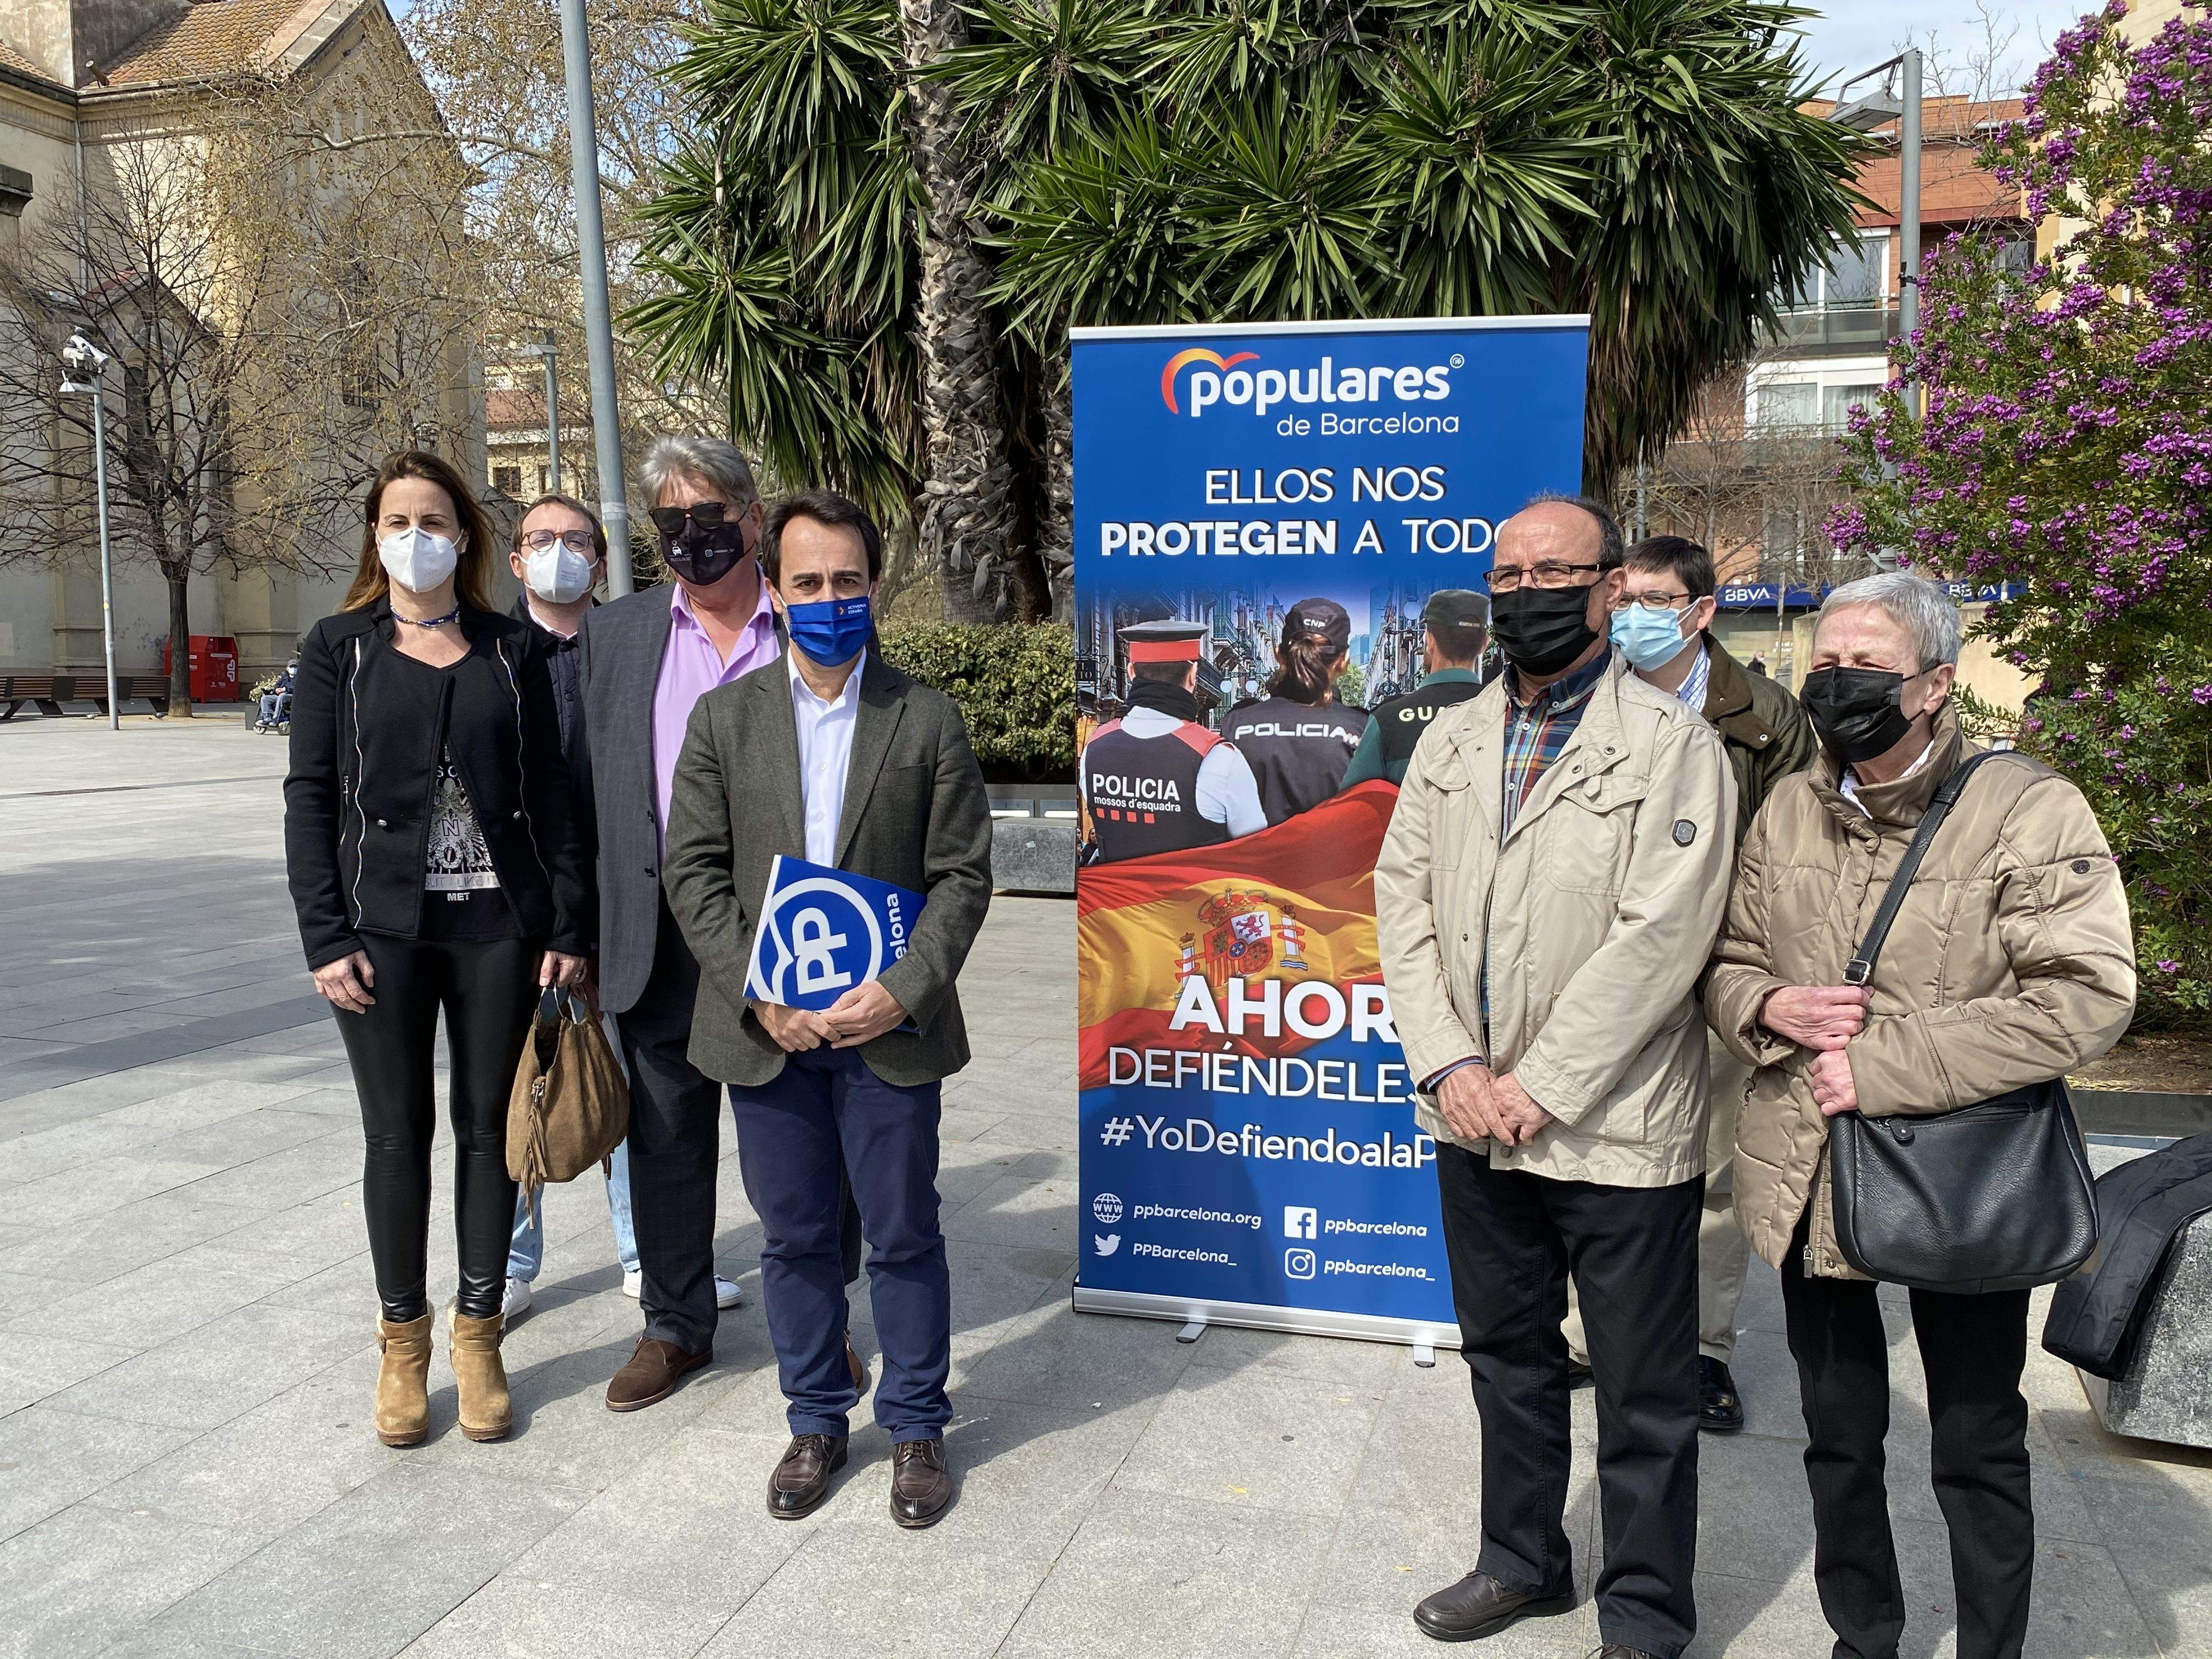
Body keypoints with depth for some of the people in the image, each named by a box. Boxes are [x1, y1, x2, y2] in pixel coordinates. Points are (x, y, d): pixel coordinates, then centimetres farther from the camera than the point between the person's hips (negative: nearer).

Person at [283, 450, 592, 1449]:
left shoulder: (513, 650, 6)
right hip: (383, 926, -1)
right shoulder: (339, 648, 5)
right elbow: (310, 796, 1)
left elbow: (550, 793, 5)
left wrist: (570, 926, -1)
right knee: (398, 1135, 6)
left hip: (499, 923, 1)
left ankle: (478, 1333, 22)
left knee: (488, 1126, 8)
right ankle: (402, 1342, 22)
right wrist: (326, 938, -7)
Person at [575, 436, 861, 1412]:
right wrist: (585, 935, 4)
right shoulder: (614, 635, 8)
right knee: (667, 1139, 13)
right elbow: (589, 788, 8)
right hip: (663, 937, 2)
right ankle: (675, 1326, 31)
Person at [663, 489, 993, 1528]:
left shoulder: (928, 721, 0)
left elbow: (962, 876, -2)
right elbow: (693, 870, 1)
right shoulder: (725, 719, 4)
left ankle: (916, 1426, 28)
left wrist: (904, 989, -15)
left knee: (904, 1239, 9)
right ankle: (815, 1422, 33)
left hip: (888, 1025, -1)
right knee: (793, 1238, 14)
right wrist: (756, 992, -10)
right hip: (765, 1027, 2)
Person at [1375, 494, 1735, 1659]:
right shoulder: (1450, 742, 9)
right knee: (1506, 1358, 21)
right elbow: (1403, 899, 3)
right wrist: (1449, 1065, -9)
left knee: (1644, 1399, 9)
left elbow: (1658, 939, -17)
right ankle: (1523, 1561, 41)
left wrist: (1540, 1086, -17)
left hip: (1617, 1129, -5)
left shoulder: (1673, 747, -9)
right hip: (1473, 1123, 5)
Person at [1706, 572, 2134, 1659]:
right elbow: (1723, 960, 12)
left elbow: (2086, 998, -20)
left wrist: (1883, 1065, -22)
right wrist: (1770, 1007, -11)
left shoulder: (2029, 812, -12)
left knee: (1978, 1450, 14)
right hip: (1807, 1184, 5)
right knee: (1840, 1439, 20)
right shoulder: (1787, 812, 5)